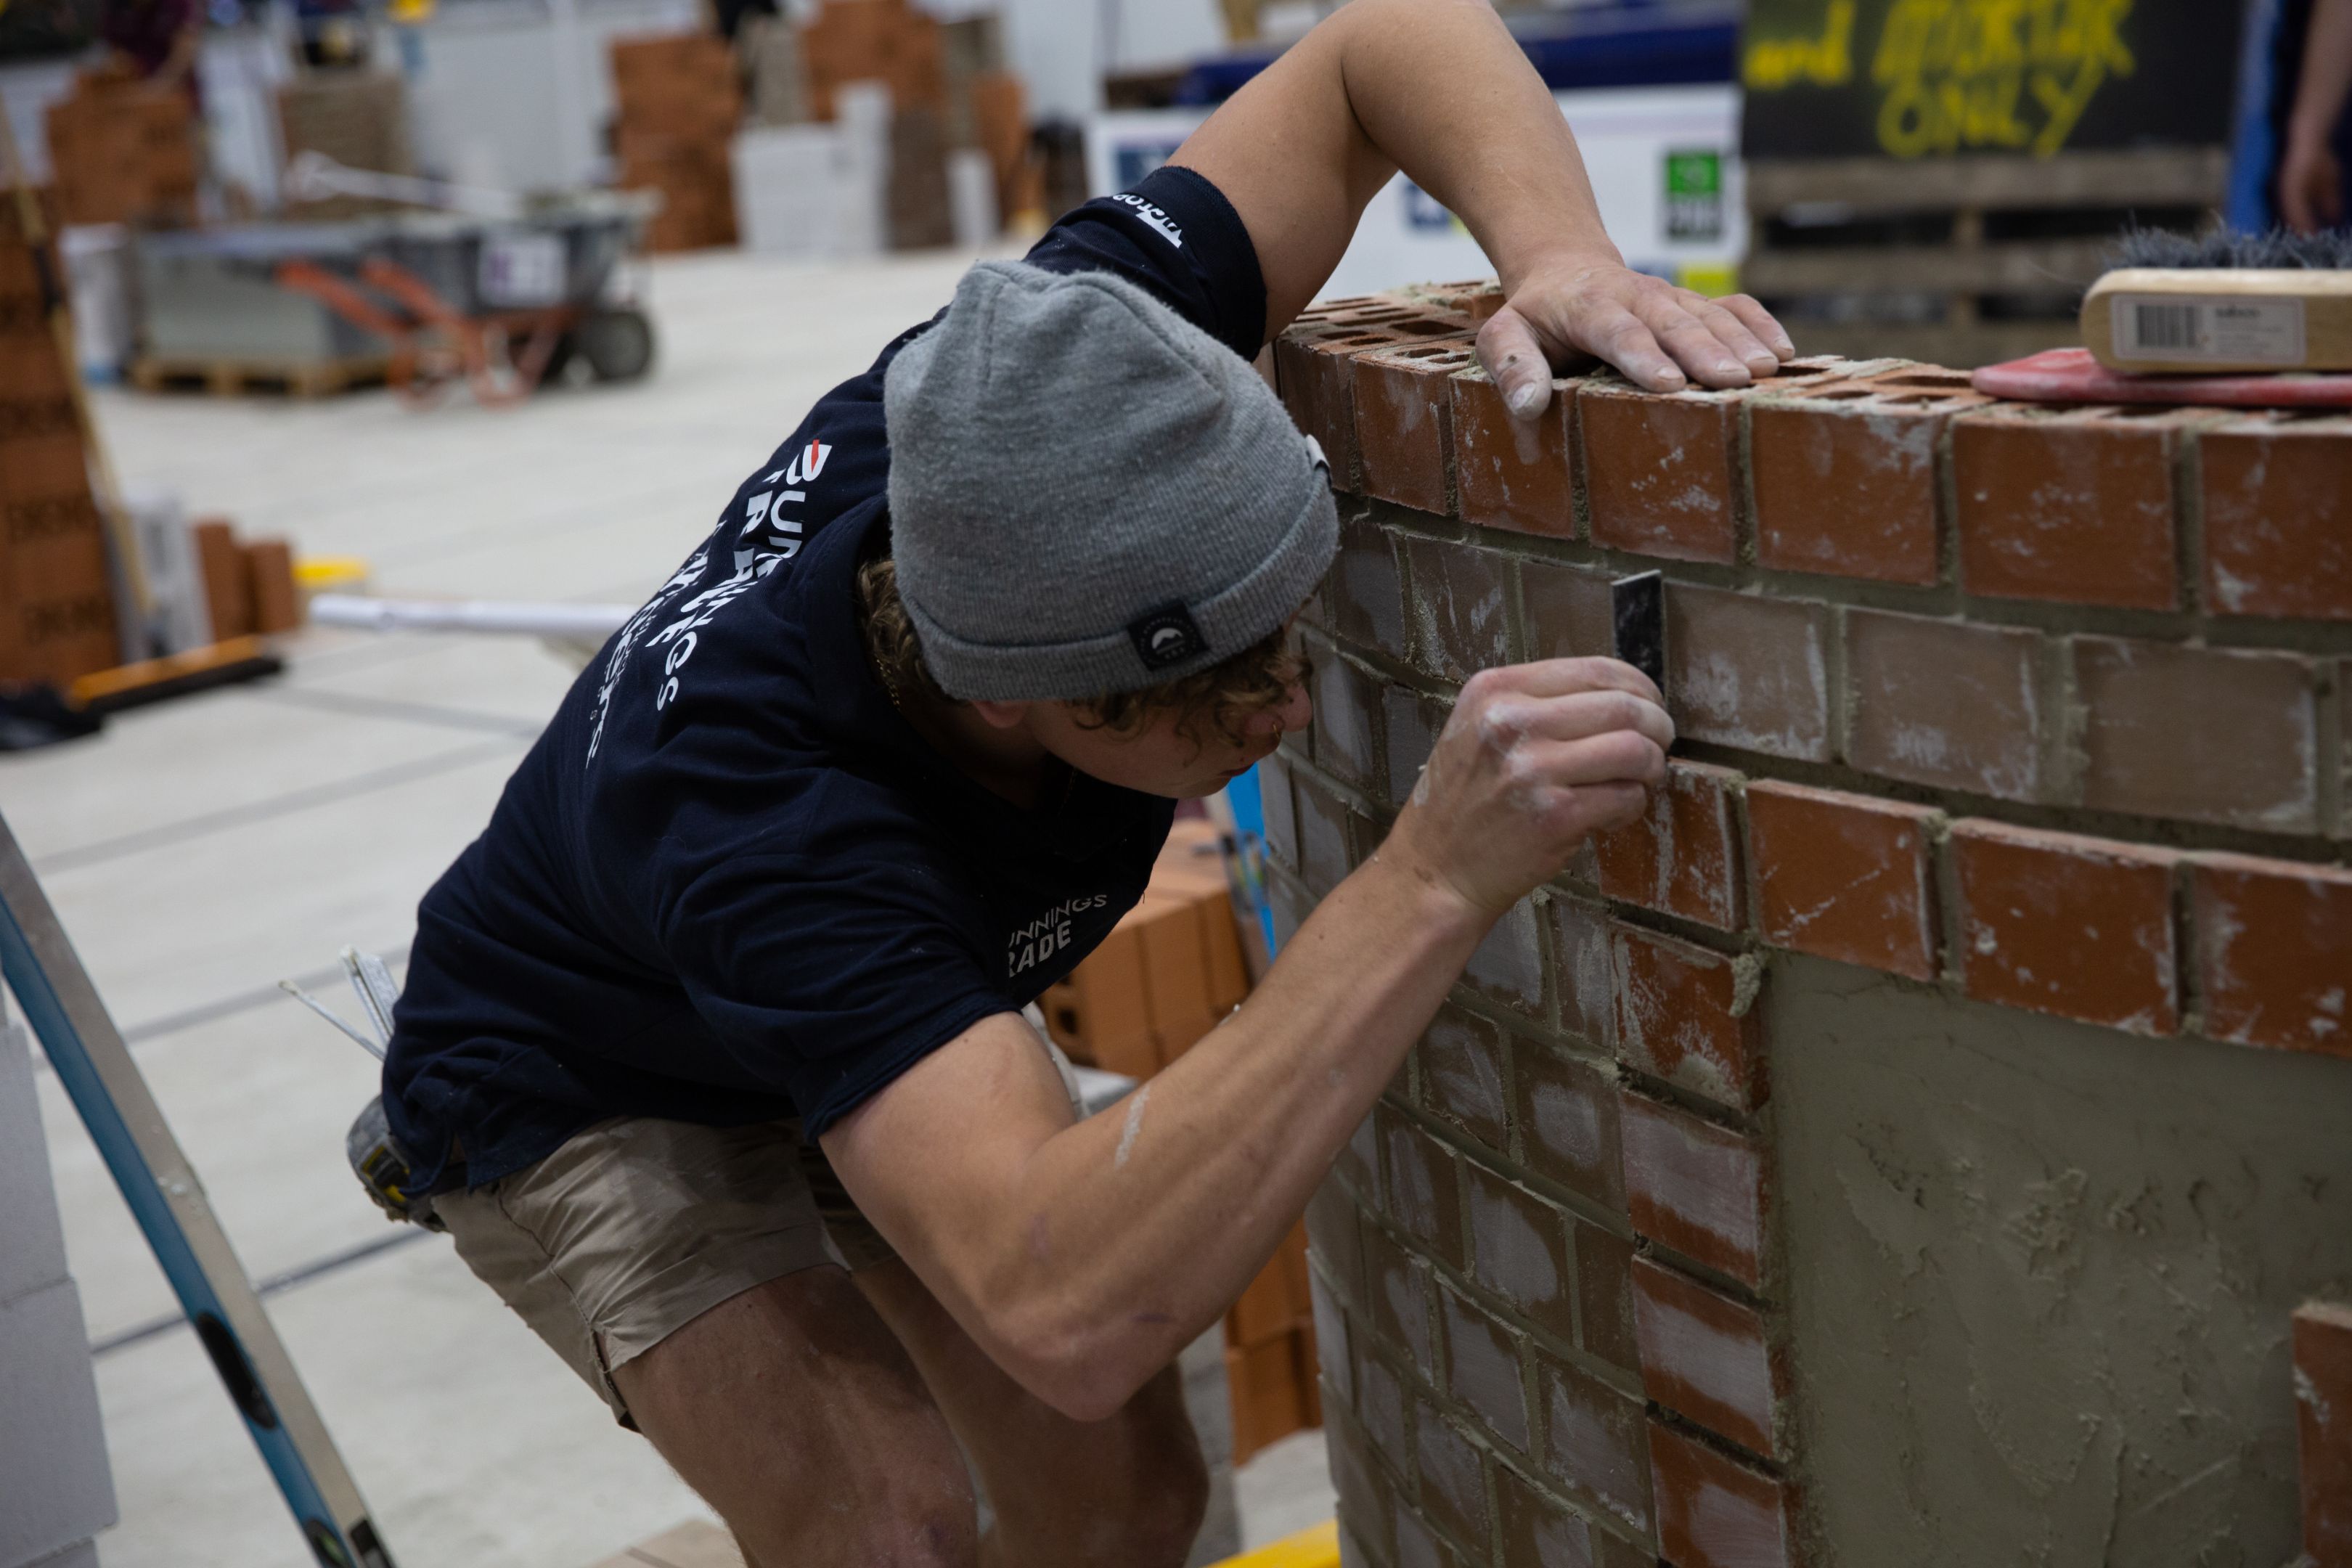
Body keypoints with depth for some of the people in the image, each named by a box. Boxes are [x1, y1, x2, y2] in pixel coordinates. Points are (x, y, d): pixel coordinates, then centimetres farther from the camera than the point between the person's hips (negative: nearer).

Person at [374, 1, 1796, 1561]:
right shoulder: (773, 811, -47)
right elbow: (1071, 1311, -58)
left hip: (890, 1022, 6)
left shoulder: (1015, 409, -32)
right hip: (591, 1098, -5)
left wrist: (1563, 254, -43)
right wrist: (1433, 887, -64)